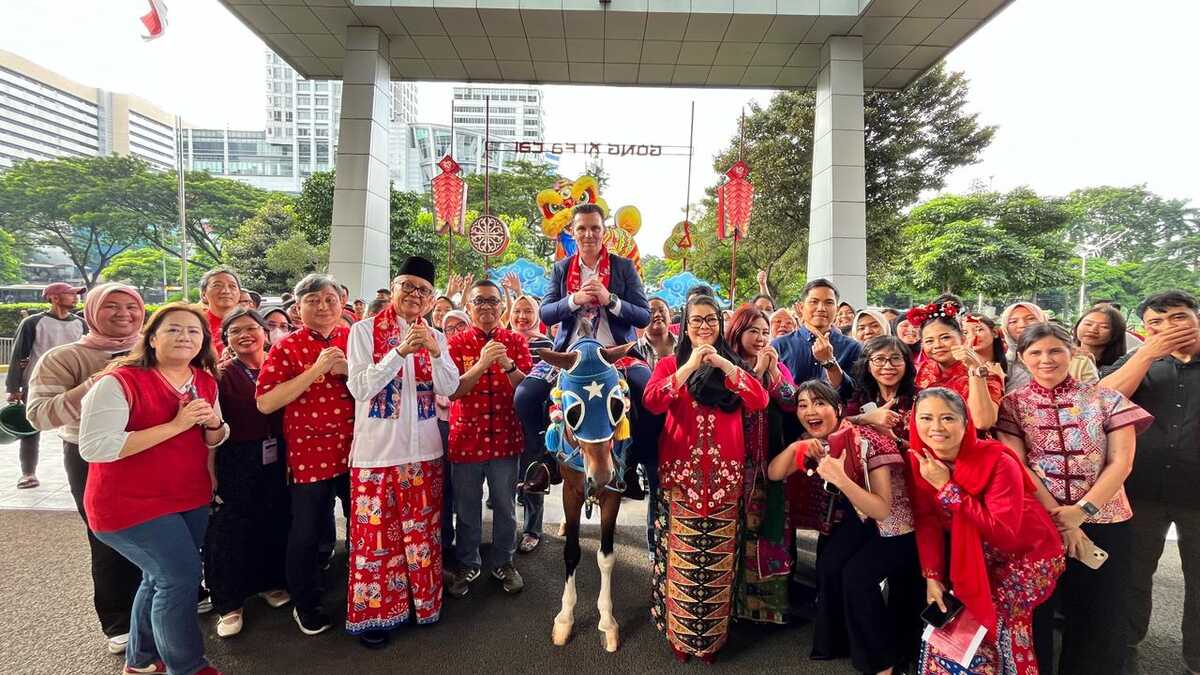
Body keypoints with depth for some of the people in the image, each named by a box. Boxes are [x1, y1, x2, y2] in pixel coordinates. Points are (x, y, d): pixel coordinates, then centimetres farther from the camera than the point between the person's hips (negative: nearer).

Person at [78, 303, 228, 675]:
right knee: (180, 577, -8)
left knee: (162, 578, 19)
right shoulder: (119, 381, -19)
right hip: (130, 504, -7)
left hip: (190, 499, 7)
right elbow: (94, 447, -28)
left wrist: (213, 424, -15)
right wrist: (175, 425, -30)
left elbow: (214, 441, 10)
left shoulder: (205, 382, 1)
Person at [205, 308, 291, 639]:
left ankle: (271, 582, 36)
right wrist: (211, 473, -14)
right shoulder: (221, 375, -6)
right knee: (231, 530, 4)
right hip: (236, 462, -3)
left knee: (276, 523, 14)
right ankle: (228, 604, 20)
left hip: (276, 460, 3)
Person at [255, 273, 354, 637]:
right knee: (307, 532, 10)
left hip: (354, 449, 3)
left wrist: (349, 370, -15)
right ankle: (305, 604, 32)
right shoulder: (287, 347, -6)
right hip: (308, 453, -3)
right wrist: (316, 370, -21)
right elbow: (265, 403, -15)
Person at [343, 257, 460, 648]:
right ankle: (373, 612, 22)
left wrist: (434, 350, -18)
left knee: (422, 528, 12)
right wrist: (400, 351, -22)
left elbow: (449, 389, -2)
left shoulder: (434, 337, 7)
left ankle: (422, 600, 30)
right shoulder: (366, 330, -4)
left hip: (423, 449, 4)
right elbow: (359, 387, -13)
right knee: (376, 532, 5)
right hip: (376, 450, -3)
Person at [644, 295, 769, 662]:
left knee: (718, 556, 5)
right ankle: (680, 634, 18)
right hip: (681, 469, -1)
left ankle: (712, 635, 22)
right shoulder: (671, 362, 6)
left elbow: (760, 400, -5)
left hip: (724, 471, 2)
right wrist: (690, 366, -16)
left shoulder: (733, 364, 11)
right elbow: (652, 402, -13)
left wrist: (724, 365, -13)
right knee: (683, 554, 1)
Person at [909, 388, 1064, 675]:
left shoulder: (997, 462, -26)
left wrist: (946, 488, -33)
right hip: (973, 557, 4)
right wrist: (932, 576, -15)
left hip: (1028, 554, -4)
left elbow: (1004, 532, -31)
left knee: (991, 616, -15)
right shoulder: (919, 460, -12)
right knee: (947, 613, -6)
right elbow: (927, 522, -7)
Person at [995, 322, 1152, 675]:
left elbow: (1121, 462, -3)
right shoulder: (1011, 405, 1)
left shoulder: (1106, 398, 3)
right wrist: (1057, 516, -14)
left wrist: (1083, 510, -14)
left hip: (1103, 523, 1)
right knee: (1034, 613, 9)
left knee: (1097, 614, 10)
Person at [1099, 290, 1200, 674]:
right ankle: (1123, 641, 33)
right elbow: (1103, 400, -11)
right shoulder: (1139, 361, 6)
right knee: (1132, 573, 15)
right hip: (1141, 489, 1)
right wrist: (1150, 351, -14)